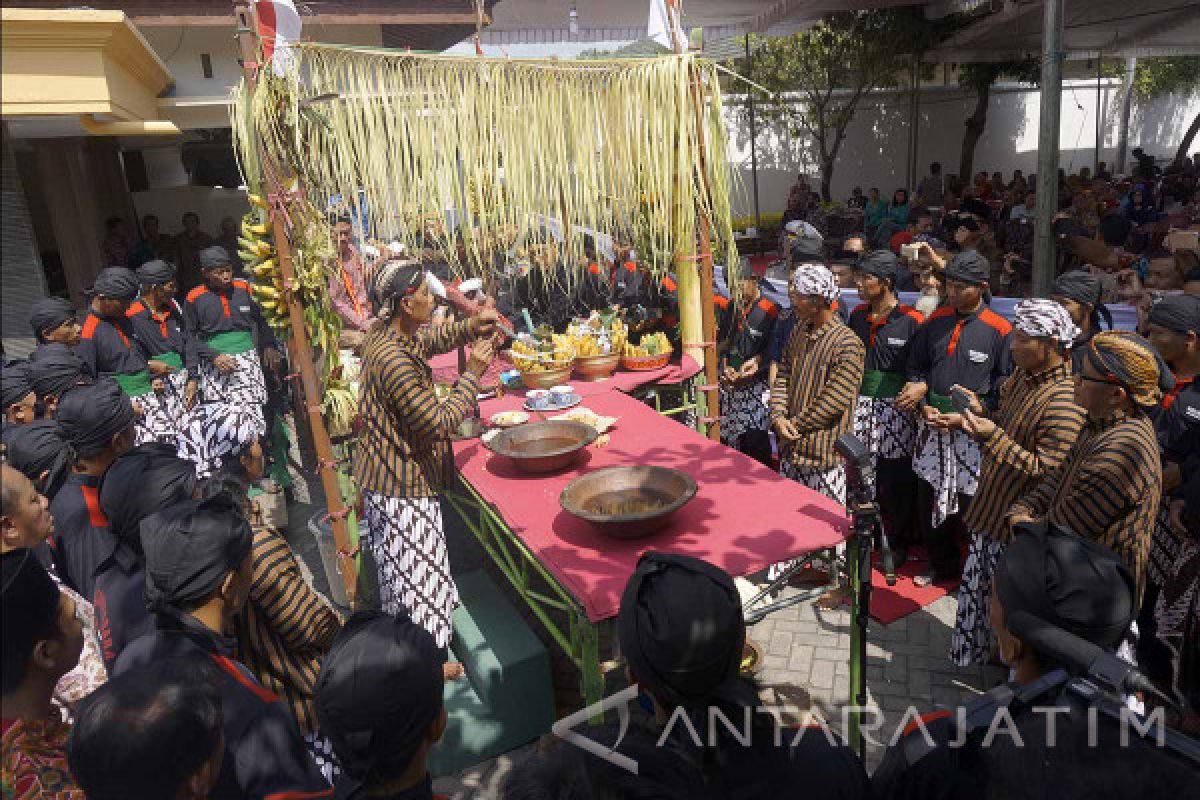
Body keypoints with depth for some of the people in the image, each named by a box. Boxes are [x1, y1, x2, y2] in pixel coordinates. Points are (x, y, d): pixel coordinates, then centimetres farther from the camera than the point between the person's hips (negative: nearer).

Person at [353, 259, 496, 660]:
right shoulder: (393, 359, -30)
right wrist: (472, 374, -18)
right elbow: (440, 422, -27)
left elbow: (432, 338, 19)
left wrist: (469, 327, 1)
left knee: (402, 576, 25)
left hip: (385, 474, 10)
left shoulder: (387, 334, -1)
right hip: (401, 486, -10)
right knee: (418, 581, 6)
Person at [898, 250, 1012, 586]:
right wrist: (924, 406, -2)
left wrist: (966, 417, -13)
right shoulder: (935, 321, 6)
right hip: (931, 429, 5)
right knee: (928, 502, 12)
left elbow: (1003, 388, -6)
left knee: (970, 506, 0)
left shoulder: (999, 330, -7)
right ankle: (942, 566, 31)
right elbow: (916, 368, 13)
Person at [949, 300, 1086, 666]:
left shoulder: (1064, 402, -24)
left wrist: (993, 436, -30)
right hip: (990, 509, 9)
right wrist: (981, 415, -1)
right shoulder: (1021, 378, 4)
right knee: (978, 588, 23)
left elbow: (1046, 471, -27)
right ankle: (974, 655, 42)